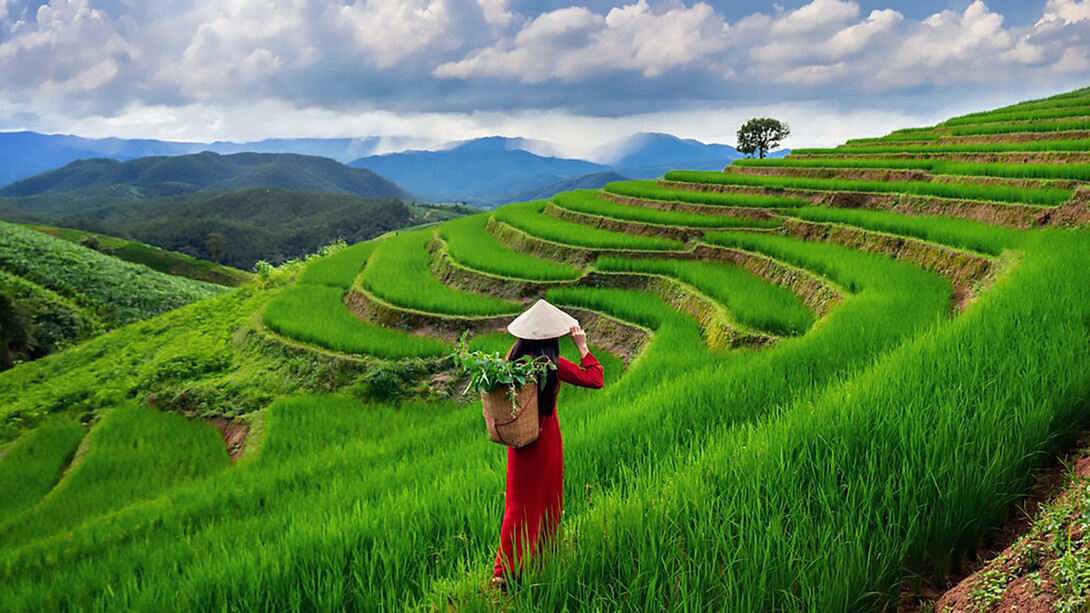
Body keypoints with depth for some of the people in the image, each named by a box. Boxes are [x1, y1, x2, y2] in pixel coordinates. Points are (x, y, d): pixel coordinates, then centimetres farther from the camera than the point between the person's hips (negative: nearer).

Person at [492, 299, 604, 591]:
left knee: (521, 500, 13)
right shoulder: (554, 365, -18)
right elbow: (595, 379, -12)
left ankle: (506, 569, 17)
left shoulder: (513, 358, -7)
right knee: (545, 498, 14)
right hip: (544, 436, -4)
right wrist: (582, 346, -8)